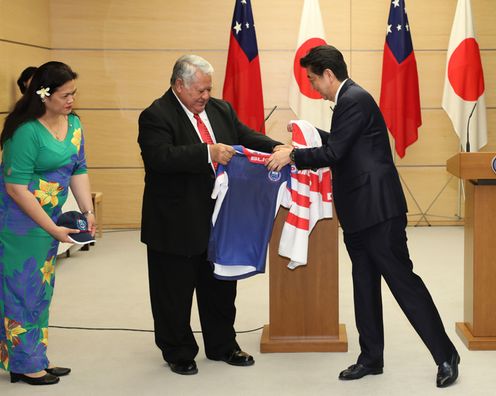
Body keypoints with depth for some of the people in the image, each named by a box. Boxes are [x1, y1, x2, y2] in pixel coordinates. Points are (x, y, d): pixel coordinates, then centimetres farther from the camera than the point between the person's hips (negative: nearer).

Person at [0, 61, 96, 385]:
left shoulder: (74, 124, 3)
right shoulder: (26, 131, -21)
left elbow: (78, 170, 8)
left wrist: (88, 211, -5)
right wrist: (53, 229, -19)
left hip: (50, 217, 8)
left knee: (42, 289, 15)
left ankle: (37, 358, 27)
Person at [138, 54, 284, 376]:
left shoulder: (221, 109, 8)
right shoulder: (156, 116, -14)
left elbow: (246, 137, 9)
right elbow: (160, 157, -28)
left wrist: (276, 148, -11)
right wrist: (209, 152, -34)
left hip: (218, 220, 6)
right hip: (176, 225, -6)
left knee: (221, 287, 18)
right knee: (175, 293, 8)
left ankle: (222, 346, 35)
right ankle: (178, 353, 26)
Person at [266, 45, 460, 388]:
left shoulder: (355, 99, -15)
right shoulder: (350, 99, 15)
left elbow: (334, 153, -20)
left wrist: (292, 156, -10)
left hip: (378, 210, -10)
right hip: (360, 213, 10)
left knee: (402, 280, -5)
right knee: (365, 286, 13)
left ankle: (445, 355, 4)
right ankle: (371, 358, 22)